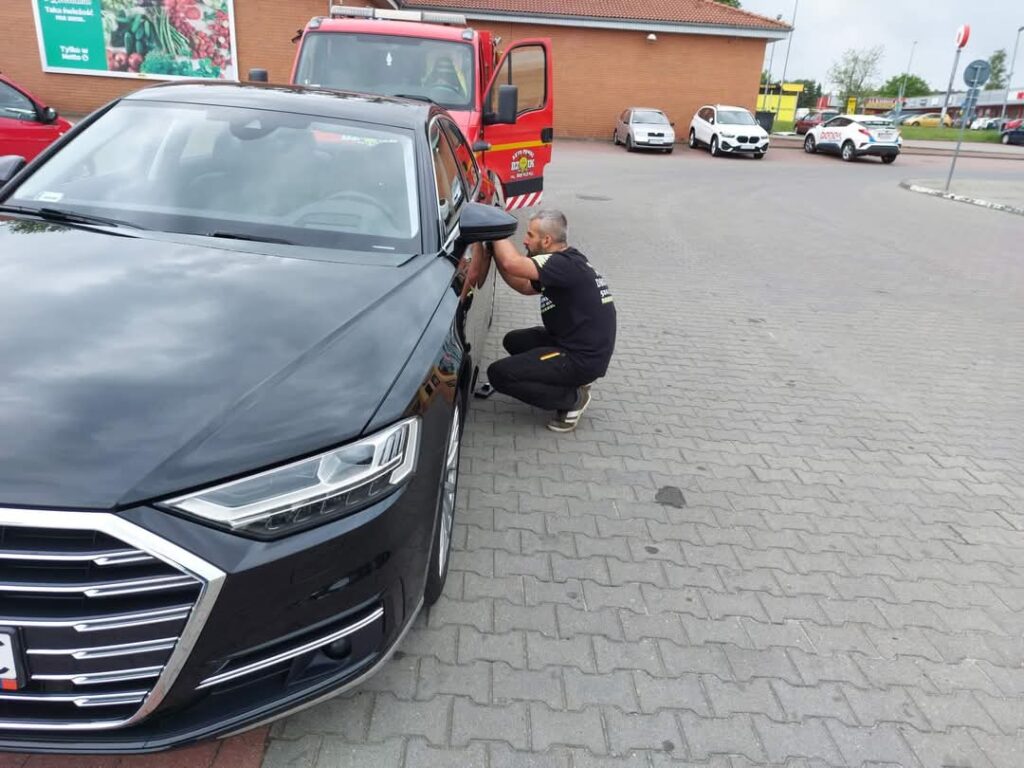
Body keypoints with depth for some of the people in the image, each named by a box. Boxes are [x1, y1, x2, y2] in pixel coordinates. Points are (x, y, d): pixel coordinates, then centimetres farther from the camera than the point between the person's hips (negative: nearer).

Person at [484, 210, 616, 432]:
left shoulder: (566, 265, -22)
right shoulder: (566, 262, 9)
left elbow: (513, 264, -33)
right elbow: (524, 286, 18)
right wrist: (496, 250, 9)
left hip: (582, 359, -10)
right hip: (581, 347, 10)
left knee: (498, 374, -11)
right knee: (514, 341, 23)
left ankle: (573, 398, -2)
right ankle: (574, 379, 13)